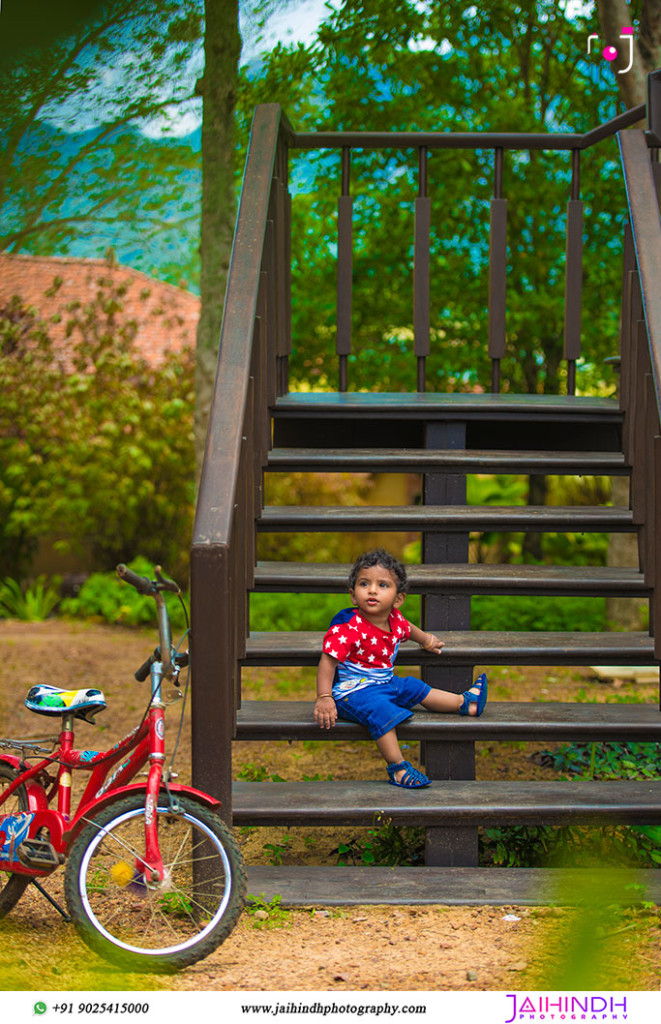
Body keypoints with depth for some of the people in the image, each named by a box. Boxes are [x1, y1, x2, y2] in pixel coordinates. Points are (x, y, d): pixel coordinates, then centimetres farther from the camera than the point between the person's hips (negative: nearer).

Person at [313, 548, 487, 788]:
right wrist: (324, 698, -32)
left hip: (386, 684, 8)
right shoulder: (349, 628, -27)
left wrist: (426, 639, 41)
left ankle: (466, 703, 40)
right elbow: (328, 661, -27)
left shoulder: (395, 621, -2)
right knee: (381, 709, -32)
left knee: (414, 688, 19)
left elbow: (406, 629, 25)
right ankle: (397, 767, -29)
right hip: (353, 691, -8)